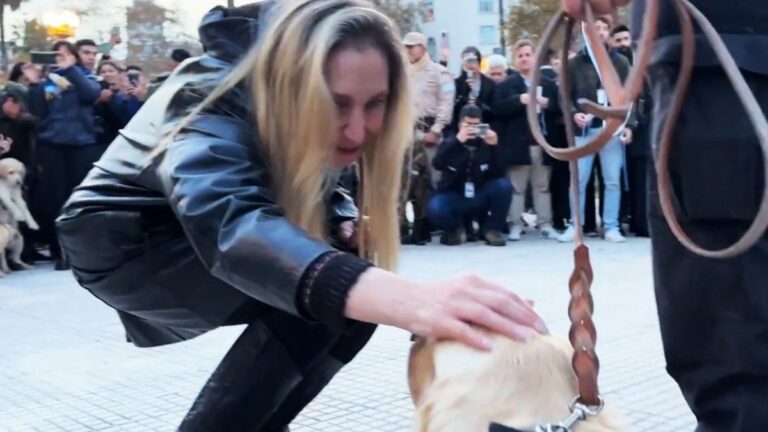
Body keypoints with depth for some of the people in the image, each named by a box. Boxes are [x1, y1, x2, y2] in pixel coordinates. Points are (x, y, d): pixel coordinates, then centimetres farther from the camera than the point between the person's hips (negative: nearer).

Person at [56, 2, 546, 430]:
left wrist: (345, 223, -23)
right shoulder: (214, 105, -35)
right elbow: (229, 221, -55)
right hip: (125, 239, -7)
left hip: (197, 235, 7)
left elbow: (318, 192, 3)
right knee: (320, 298, -27)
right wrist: (396, 297, -72)